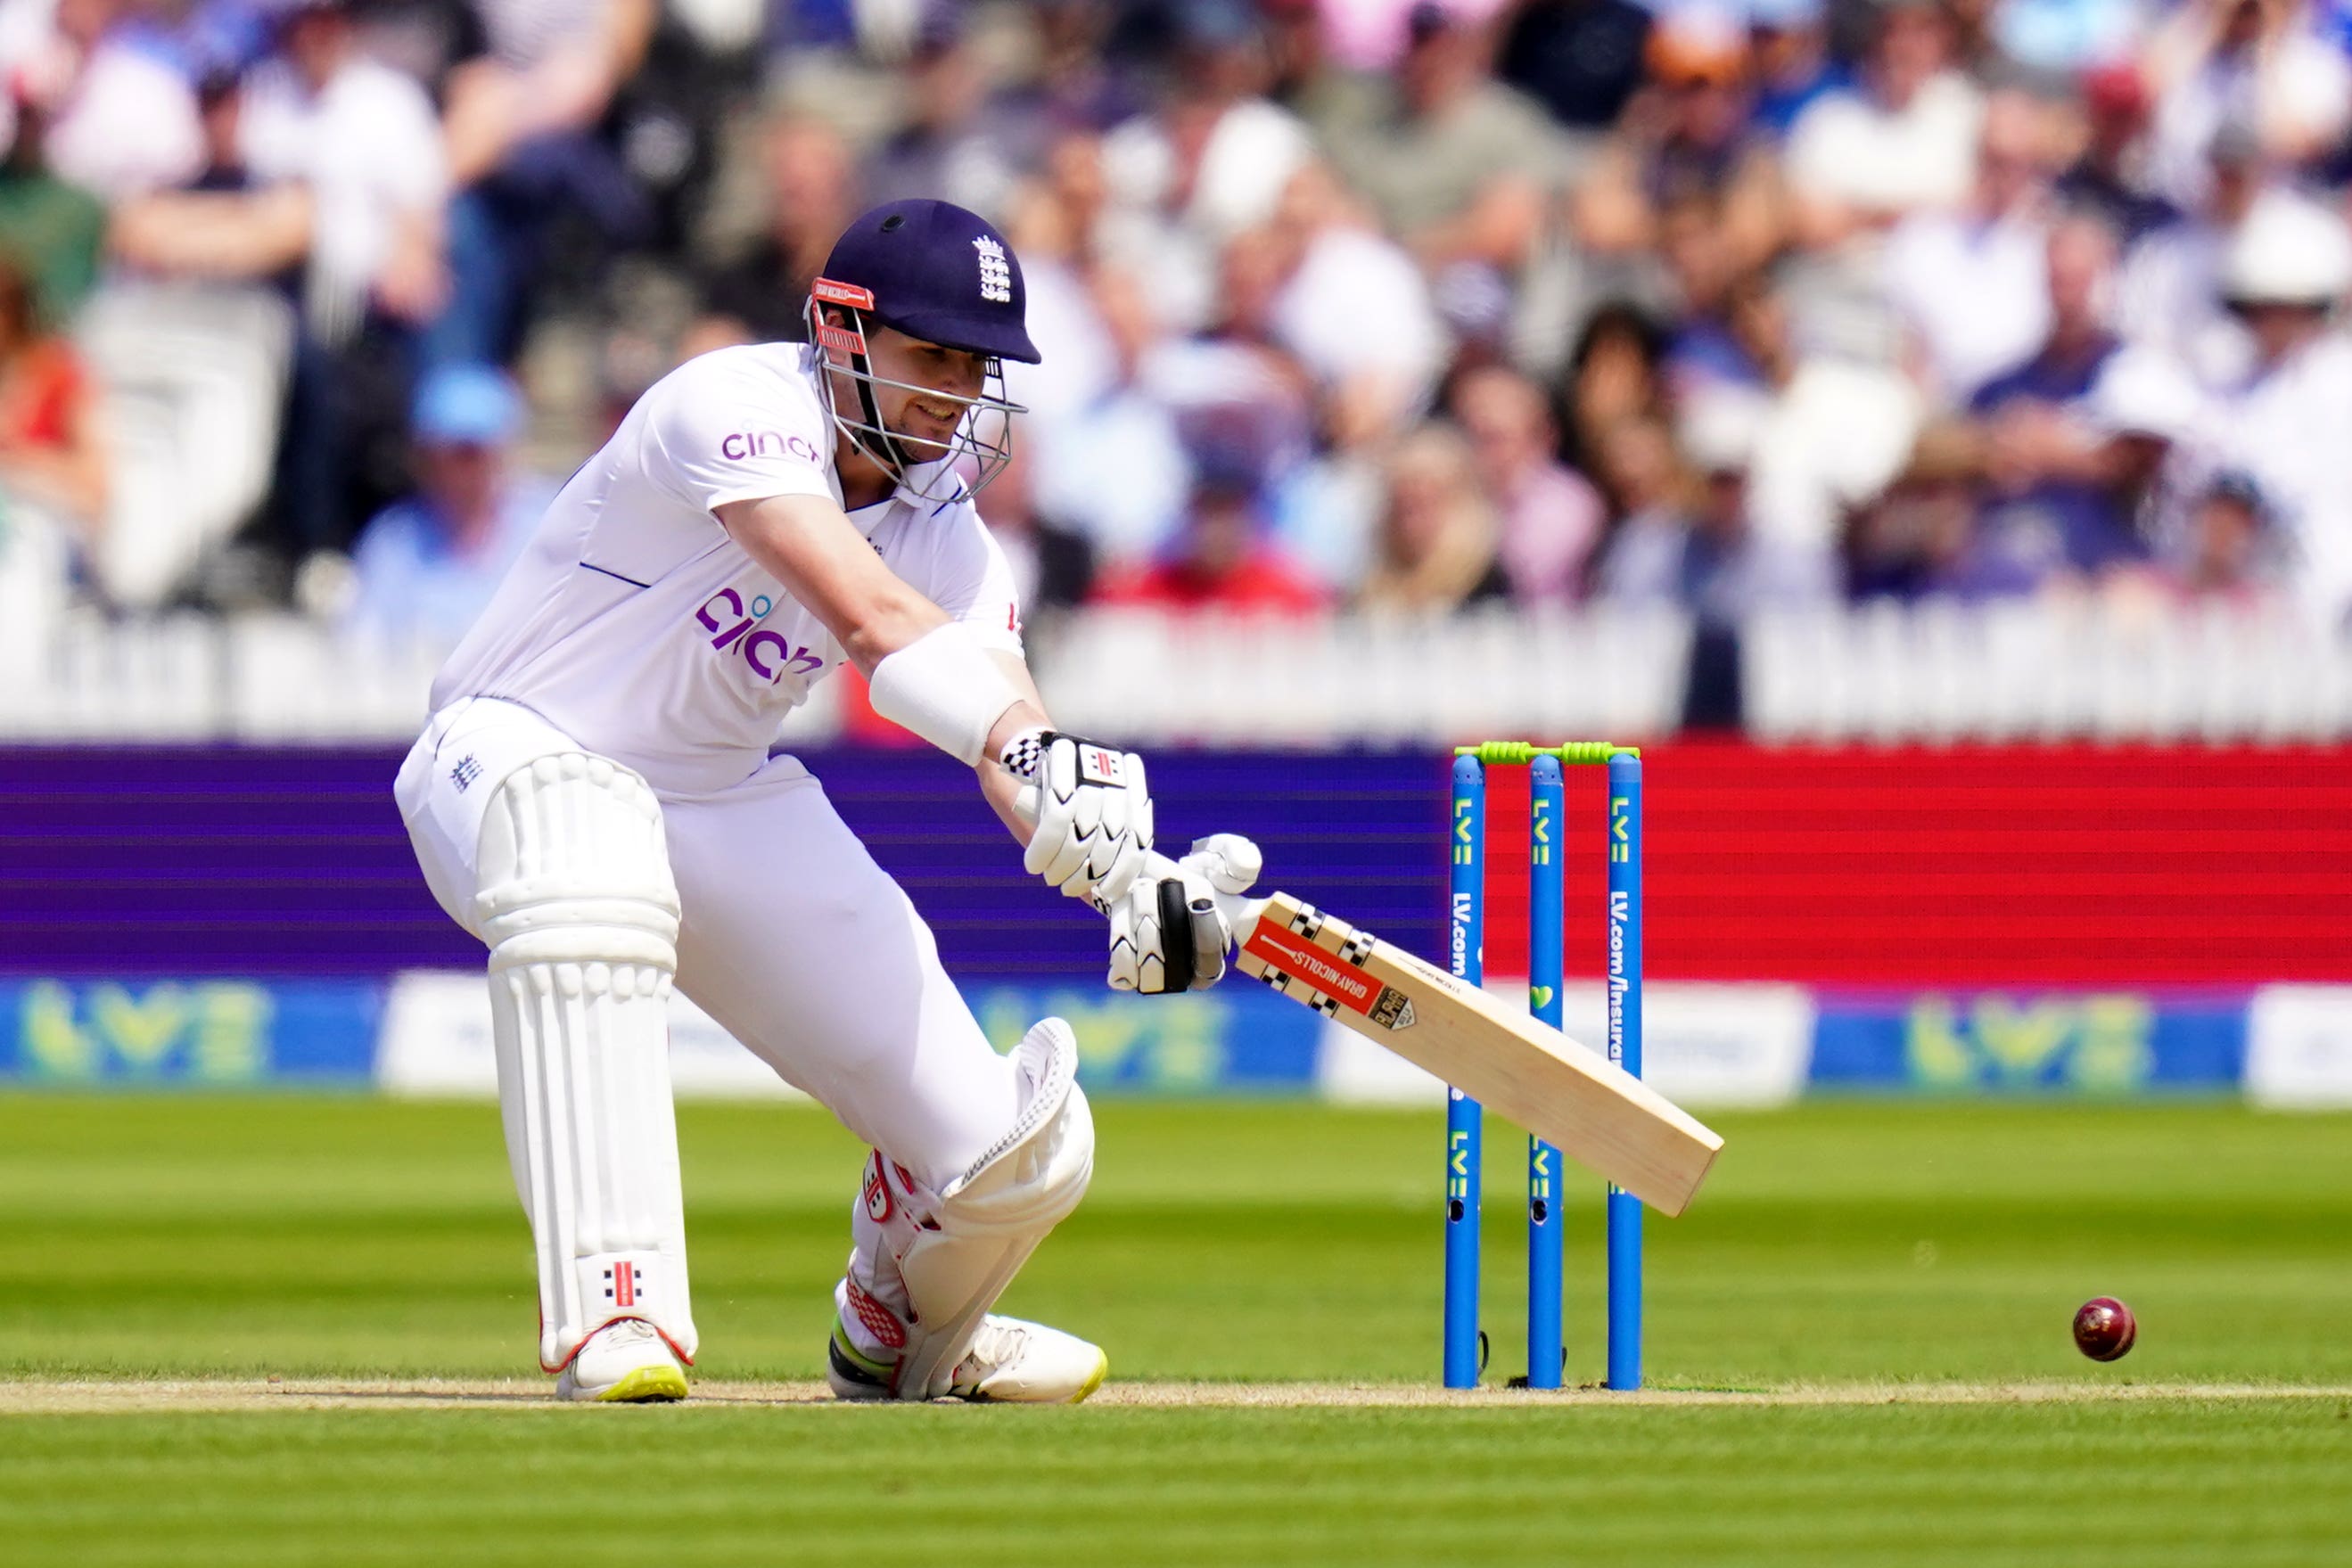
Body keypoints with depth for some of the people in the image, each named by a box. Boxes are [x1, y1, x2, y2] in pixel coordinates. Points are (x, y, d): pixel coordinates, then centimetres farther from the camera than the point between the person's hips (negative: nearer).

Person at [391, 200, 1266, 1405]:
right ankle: (612, 1315, -43)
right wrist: (1037, 754, -55)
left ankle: (901, 1332, 33)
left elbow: (1018, 753, -17)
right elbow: (871, 620, -40)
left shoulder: (943, 526, -3)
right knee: (589, 867, -46)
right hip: (517, 758, -6)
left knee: (1015, 1148, -4)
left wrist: (1135, 885, -38)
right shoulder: (742, 410, -24)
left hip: (723, 807, 6)